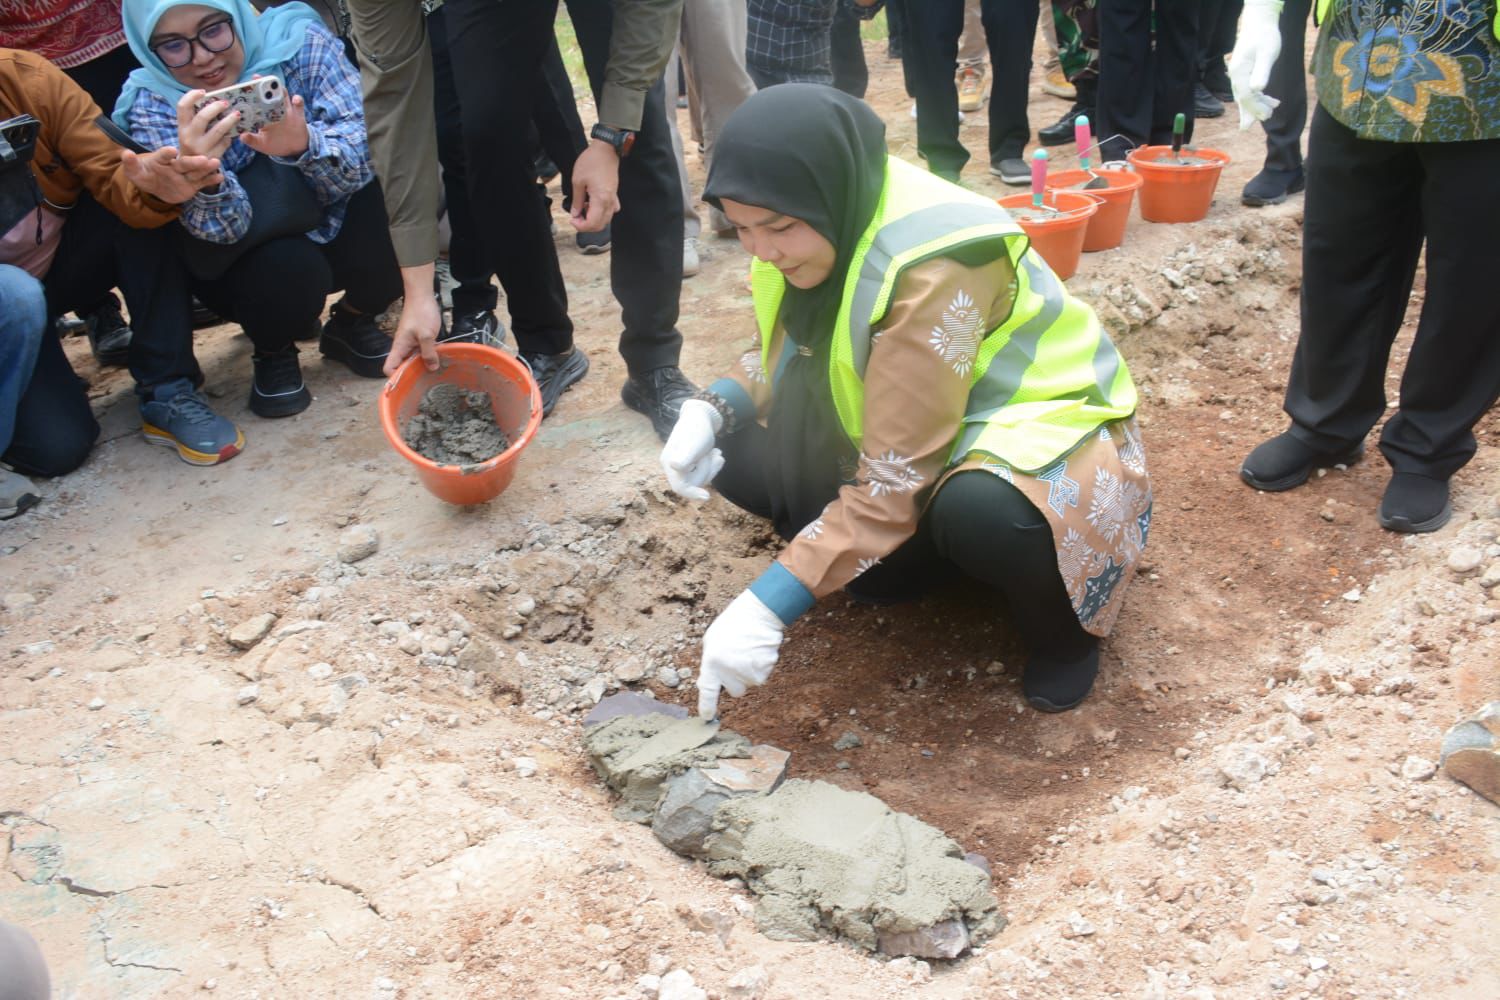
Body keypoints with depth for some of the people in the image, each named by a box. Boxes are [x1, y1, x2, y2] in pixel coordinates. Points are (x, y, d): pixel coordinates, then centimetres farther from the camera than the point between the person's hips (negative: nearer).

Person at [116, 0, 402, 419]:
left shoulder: (300, 42, -18)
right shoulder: (153, 105, -17)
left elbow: (367, 154, -25)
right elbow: (227, 228, -26)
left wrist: (304, 144, -46)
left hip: (335, 228, 2)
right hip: (248, 259, -2)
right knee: (285, 268, -33)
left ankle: (351, 323, 2)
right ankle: (273, 351, 2)